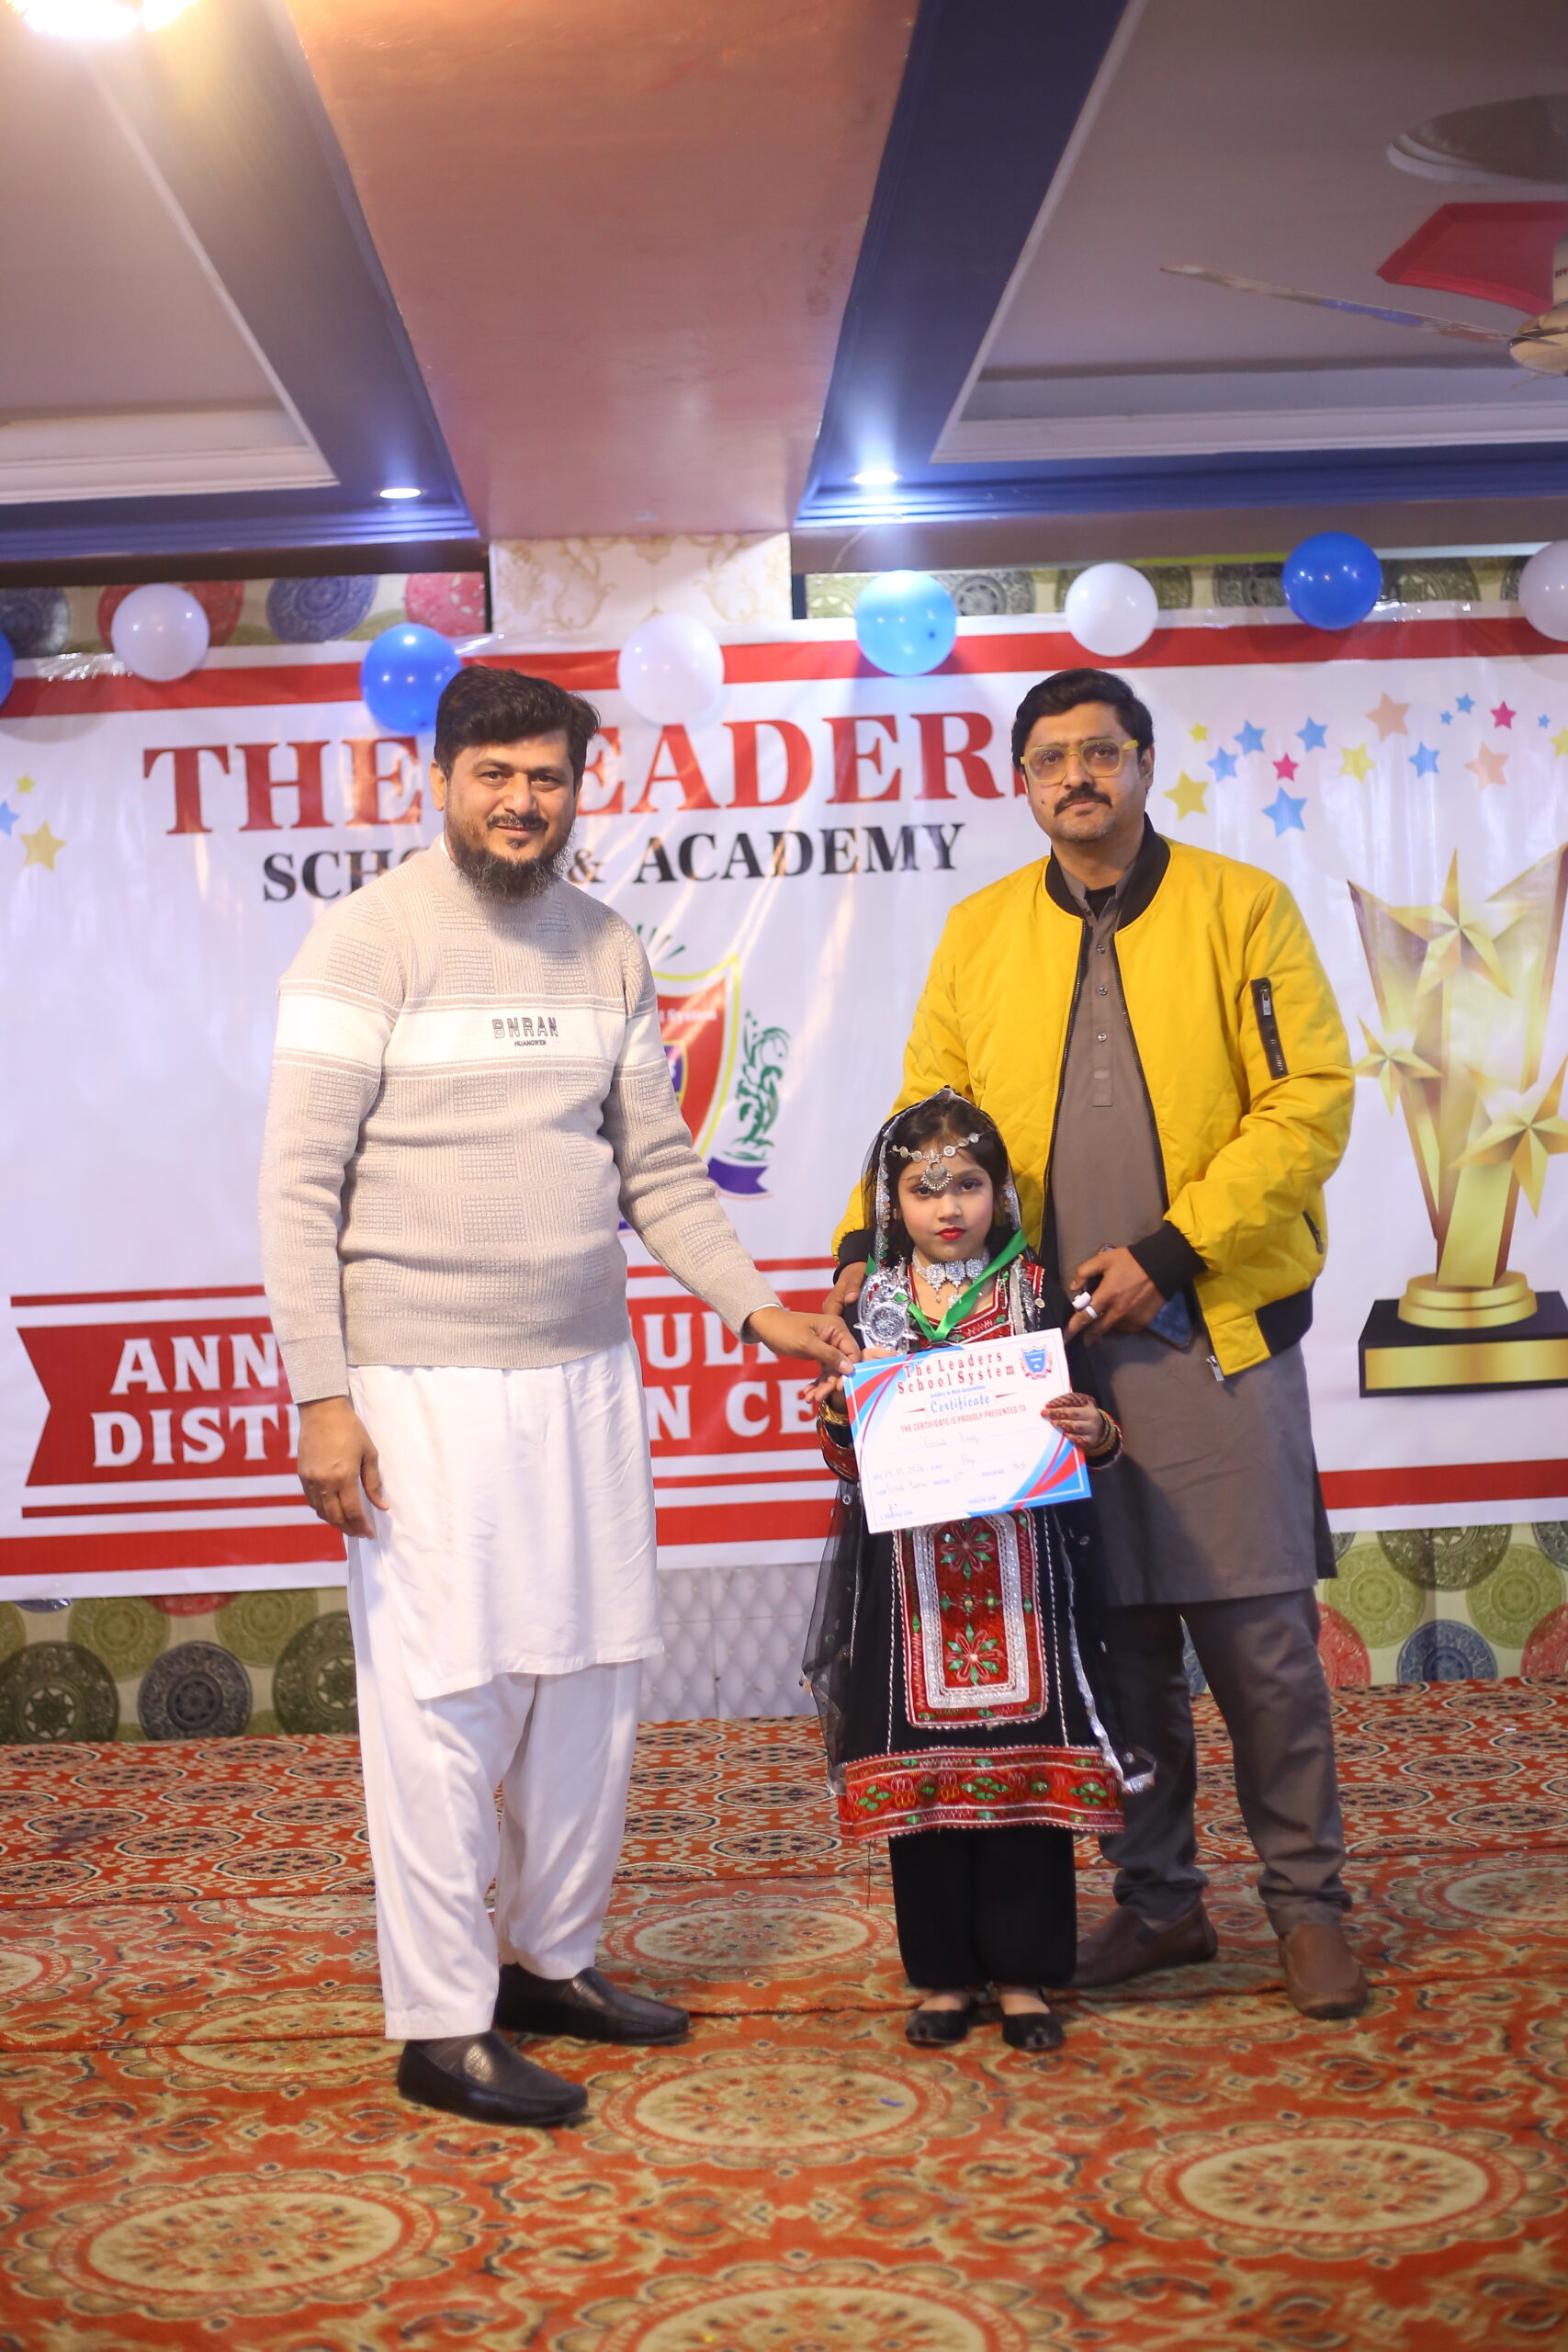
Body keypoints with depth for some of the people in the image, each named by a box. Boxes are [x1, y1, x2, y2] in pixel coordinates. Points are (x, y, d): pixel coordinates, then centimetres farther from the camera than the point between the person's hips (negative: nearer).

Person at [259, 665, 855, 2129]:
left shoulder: (607, 951, 11)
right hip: (423, 1382, -6)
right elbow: (300, 1185, -9)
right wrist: (321, 1395, -15)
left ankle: (552, 1957, 27)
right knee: (441, 1691, -2)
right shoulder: (371, 939, -6)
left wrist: (754, 1305, 3)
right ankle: (440, 2024, 10)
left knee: (591, 1675, 10)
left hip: (585, 1373, 6)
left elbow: (659, 1168, 14)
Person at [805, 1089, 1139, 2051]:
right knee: (918, 1769, 5)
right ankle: (945, 1973, 18)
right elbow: (851, 1458, 10)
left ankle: (1023, 1972, 15)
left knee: (1025, 1761, 2)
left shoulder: (1036, 1293, 4)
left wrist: (1098, 1433, -17)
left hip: (1020, 1565, -1)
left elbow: (1078, 1419, 5)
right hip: (912, 1572, 1)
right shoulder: (873, 1305, 7)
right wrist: (834, 1421, -11)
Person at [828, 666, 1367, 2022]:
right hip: (1061, 1346, 3)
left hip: (1218, 1337, -3)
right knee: (1118, 1637, 9)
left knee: (1259, 1634, 1)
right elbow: (929, 1116, 13)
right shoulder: (978, 934, 10)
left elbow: (1309, 1100, -6)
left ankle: (1308, 1901, 17)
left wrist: (1168, 1251, -12)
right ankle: (1158, 1901, 24)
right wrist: (873, 1245, -3)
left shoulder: (1240, 908, 0)